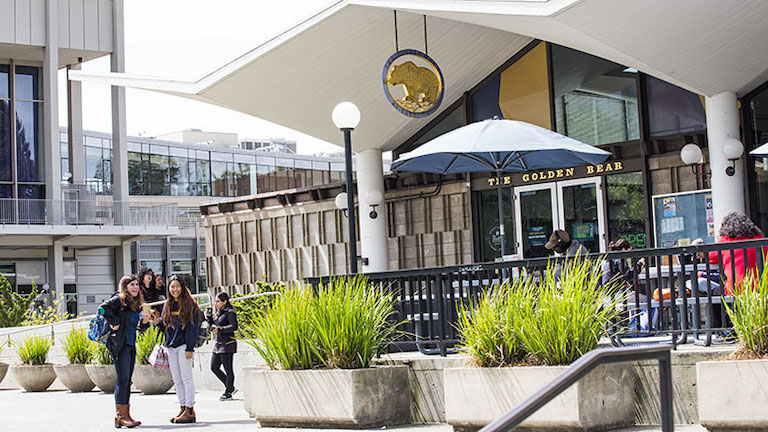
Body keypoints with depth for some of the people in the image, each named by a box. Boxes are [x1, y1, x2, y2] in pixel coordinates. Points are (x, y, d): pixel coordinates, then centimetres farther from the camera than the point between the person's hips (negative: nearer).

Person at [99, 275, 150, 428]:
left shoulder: (136, 303, 17)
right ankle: (120, 415, -5)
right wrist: (115, 322, -17)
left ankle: (125, 415, 15)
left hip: (131, 346, 8)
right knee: (123, 380, -9)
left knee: (127, 381, 10)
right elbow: (103, 308, -22)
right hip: (119, 344, -8)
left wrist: (144, 321, 4)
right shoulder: (119, 299, -7)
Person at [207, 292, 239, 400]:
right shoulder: (219, 312, 16)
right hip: (218, 344, 10)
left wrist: (219, 329, -26)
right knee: (214, 367, 8)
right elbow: (213, 325, 23)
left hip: (228, 344, -10)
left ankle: (228, 392, 7)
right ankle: (231, 387, 18)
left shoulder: (230, 312, -10)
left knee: (228, 369, -3)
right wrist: (209, 317, 6)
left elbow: (234, 326, -20)